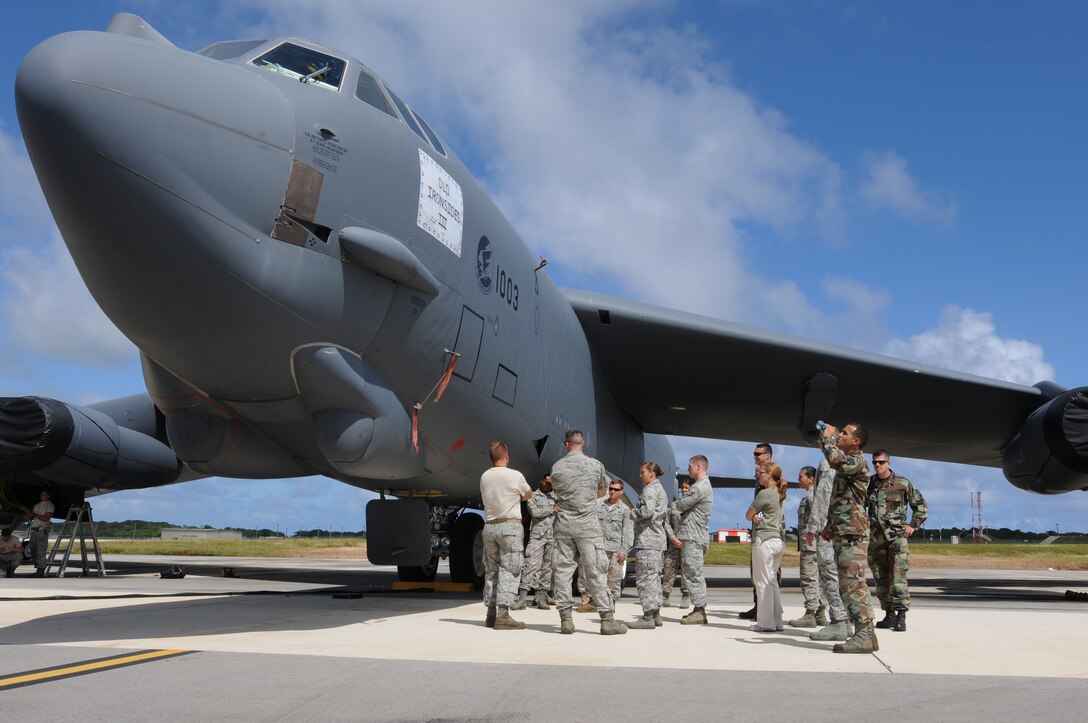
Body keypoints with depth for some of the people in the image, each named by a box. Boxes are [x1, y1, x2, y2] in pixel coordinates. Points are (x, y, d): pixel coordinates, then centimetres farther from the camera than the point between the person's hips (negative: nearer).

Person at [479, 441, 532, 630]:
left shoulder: (484, 477, 5)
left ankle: (491, 613, 13)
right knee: (509, 571, -4)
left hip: (489, 526, 5)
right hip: (510, 526, -5)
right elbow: (528, 495, 9)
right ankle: (502, 614, -11)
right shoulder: (515, 476, -8)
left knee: (491, 570, 11)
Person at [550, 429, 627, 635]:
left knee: (562, 571, 5)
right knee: (595, 571, 0)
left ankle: (566, 618, 5)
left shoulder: (557, 467, 0)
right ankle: (607, 619, 1)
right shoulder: (596, 465, -1)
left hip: (564, 525, 1)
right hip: (588, 525, -1)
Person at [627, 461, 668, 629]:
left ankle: (648, 617, -10)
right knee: (654, 576, 14)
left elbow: (647, 510, -27)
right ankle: (656, 614, 19)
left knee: (645, 577, -9)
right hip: (658, 539, 11)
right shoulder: (660, 489, 21)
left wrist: (634, 513, -9)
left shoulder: (650, 489, -11)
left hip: (647, 540, -11)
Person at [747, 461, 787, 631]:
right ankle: (777, 621, 15)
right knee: (772, 581, 13)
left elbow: (748, 515, -5)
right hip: (779, 539, 9)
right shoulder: (779, 494, 15)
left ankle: (766, 623, -2)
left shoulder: (764, 493, -12)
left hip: (764, 539, -9)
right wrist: (757, 517, -7)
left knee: (763, 582, -3)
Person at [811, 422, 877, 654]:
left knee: (853, 585, -14)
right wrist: (831, 525, 25)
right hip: (842, 533, 10)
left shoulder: (858, 460, -8)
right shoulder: (846, 464, 23)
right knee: (849, 586, 9)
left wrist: (827, 438, -13)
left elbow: (836, 460, -30)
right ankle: (863, 634, 12)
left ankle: (865, 635, -14)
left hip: (853, 533, -10)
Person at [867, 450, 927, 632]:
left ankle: (901, 615, -11)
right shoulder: (869, 483, 8)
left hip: (897, 535, -4)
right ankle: (889, 614, 14)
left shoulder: (903, 483, 0)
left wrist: (913, 524, 3)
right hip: (875, 536, 4)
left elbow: (920, 504, 10)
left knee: (898, 576, -13)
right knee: (881, 578, 6)